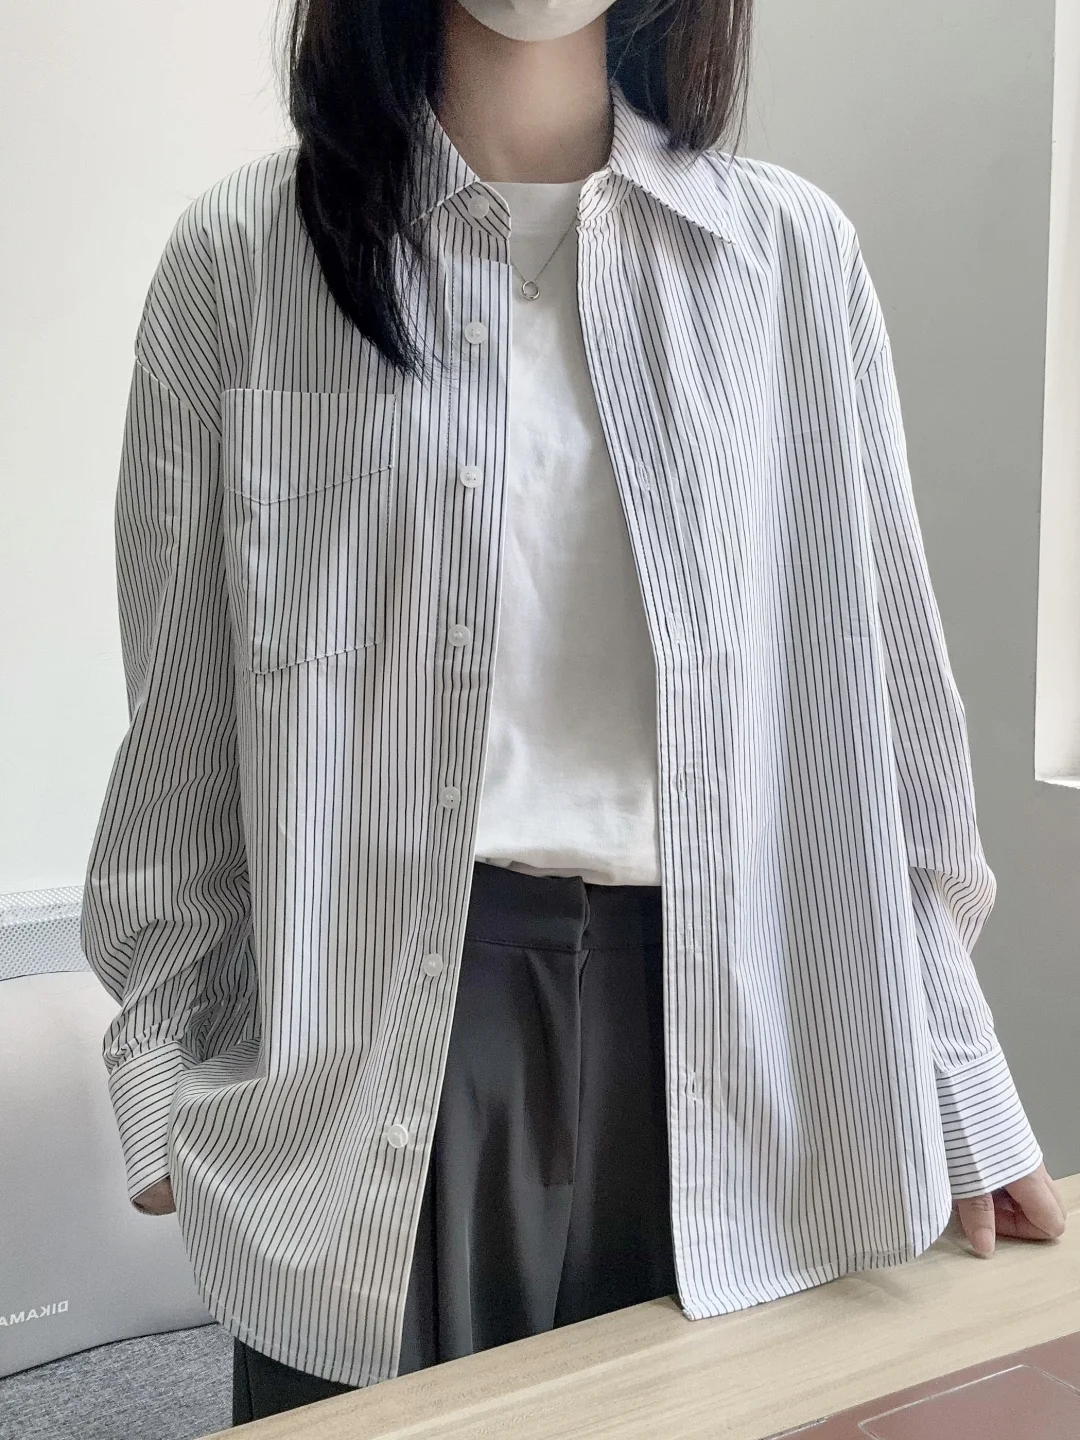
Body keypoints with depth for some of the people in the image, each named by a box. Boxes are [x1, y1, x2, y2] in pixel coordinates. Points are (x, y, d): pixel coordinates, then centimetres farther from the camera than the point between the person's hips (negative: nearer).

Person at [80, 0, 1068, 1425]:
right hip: (375, 1025, -1)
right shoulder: (244, 254, -1)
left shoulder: (794, 254, 2)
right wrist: (160, 1078, 6)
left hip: (714, 1020, 2)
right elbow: (183, 715, 4)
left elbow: (883, 708, 4)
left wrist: (960, 1093, 5)